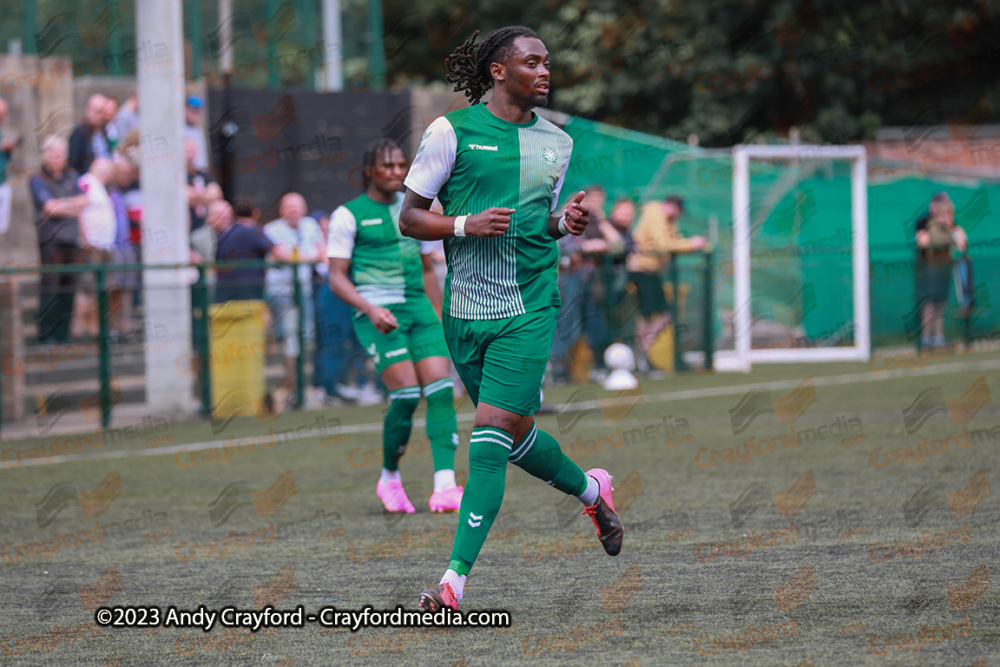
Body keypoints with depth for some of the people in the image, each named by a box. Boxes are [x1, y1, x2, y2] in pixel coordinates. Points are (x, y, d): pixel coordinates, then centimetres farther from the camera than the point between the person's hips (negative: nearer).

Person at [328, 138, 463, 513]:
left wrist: (441, 322, 21)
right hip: (377, 314, -5)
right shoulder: (348, 216, 1)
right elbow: (337, 278, -4)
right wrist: (371, 309, -19)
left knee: (441, 389, -13)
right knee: (406, 394, -18)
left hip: (418, 307, 5)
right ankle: (389, 478, 5)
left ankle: (444, 487, -19)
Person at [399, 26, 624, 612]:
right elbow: (409, 217, 1)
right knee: (515, 437, 10)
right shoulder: (452, 131, -2)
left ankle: (454, 583, -14)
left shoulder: (557, 142, 11)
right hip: (465, 312, 0)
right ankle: (590, 489, 42)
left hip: (529, 310, 0)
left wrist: (565, 222, 2)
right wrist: (465, 224, -15)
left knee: (491, 436, -12)